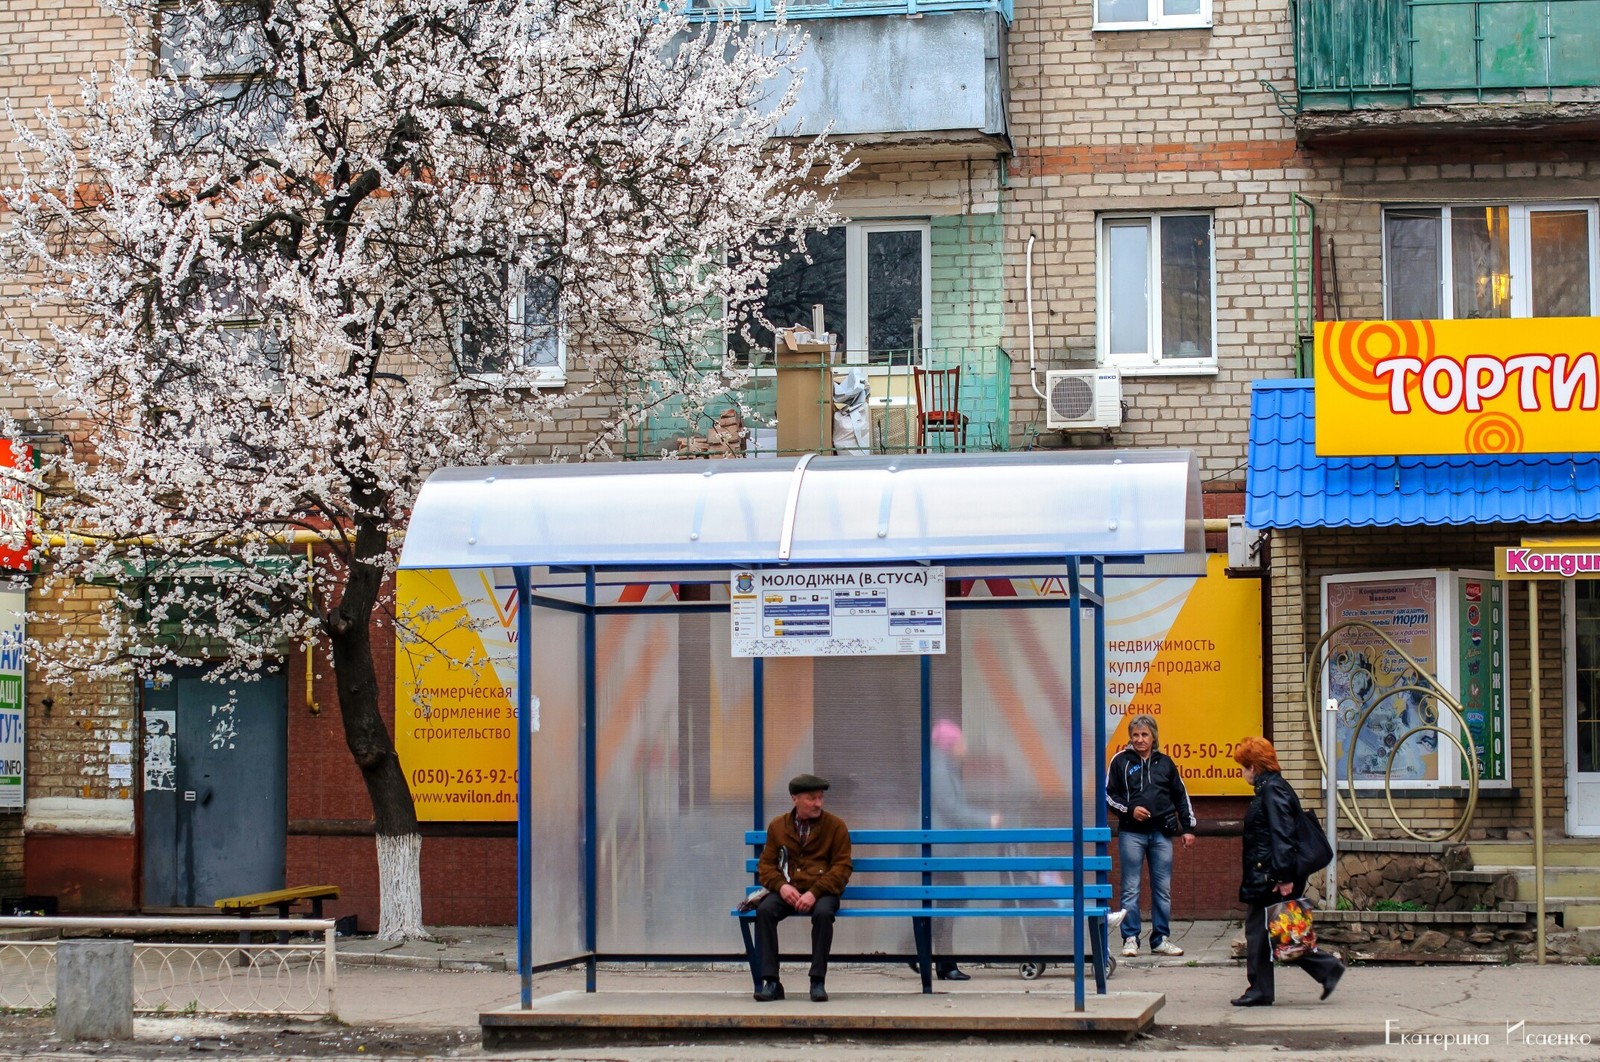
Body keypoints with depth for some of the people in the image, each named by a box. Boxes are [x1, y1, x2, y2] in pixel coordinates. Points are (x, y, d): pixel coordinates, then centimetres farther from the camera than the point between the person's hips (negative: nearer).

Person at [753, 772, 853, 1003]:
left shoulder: (835, 826, 4)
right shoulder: (777, 826, 11)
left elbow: (841, 867, -2)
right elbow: (766, 864, 11)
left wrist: (814, 892, -17)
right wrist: (781, 886, -12)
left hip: (821, 891, -2)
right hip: (787, 891, 2)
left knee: (823, 913, -37)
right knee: (764, 910, -30)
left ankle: (818, 981, -28)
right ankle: (771, 981, -27)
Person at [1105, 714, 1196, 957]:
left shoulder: (1165, 762, 10)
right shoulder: (1121, 761, 3)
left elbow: (1181, 797, 15)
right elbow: (1108, 794, 3)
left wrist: (1188, 828, 11)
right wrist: (1129, 810, -11)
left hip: (1161, 833, 2)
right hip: (1131, 834, -2)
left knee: (1163, 889, 4)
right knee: (1130, 889, -1)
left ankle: (1160, 939, 11)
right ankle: (1130, 939, 5)